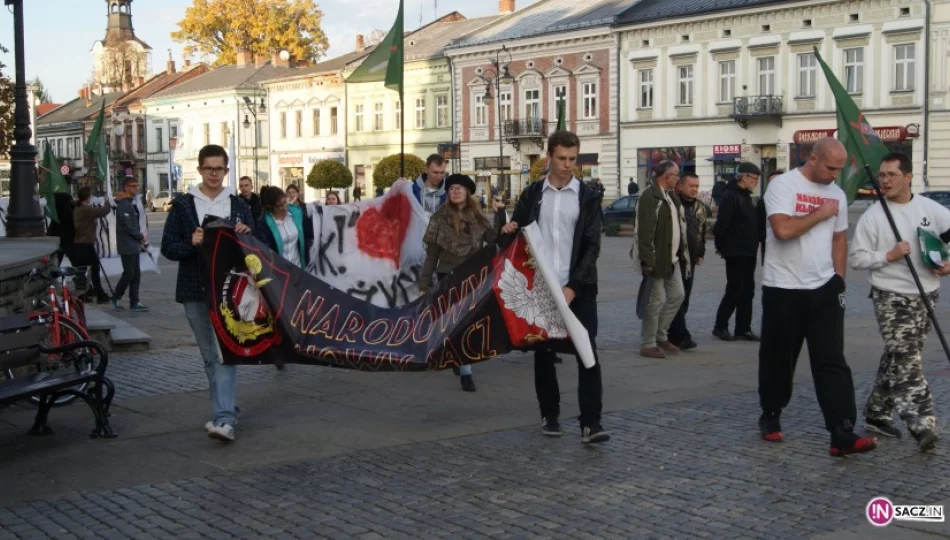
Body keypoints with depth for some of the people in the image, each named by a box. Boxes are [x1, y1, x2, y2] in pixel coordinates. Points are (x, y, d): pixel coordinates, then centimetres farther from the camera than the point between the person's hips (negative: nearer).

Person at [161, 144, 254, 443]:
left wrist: (246, 234, -9)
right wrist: (192, 243, -17)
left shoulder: (238, 205, 9)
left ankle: (224, 419, -18)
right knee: (209, 355, 9)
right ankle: (226, 412, 23)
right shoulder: (183, 205, 6)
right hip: (195, 291, 1)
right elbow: (168, 247, 2)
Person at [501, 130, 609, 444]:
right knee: (543, 352, 8)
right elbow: (517, 235, 15)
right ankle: (550, 416, 21)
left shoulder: (587, 197, 1)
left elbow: (592, 246, -4)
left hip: (577, 288, -2)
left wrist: (574, 286, -14)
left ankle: (590, 423, -9)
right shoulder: (532, 194, 8)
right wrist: (509, 230, -10)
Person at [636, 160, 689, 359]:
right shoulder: (650, 197, -16)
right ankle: (648, 344, 7)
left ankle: (660, 335, 27)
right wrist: (648, 261, -23)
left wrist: (683, 254, 14)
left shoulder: (671, 196, 15)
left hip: (673, 258, 9)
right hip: (658, 260, -9)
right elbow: (644, 232, -20)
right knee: (656, 301, -3)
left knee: (677, 295, 13)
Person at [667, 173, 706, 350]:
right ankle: (681, 336, -8)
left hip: (691, 259, 7)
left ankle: (674, 333, 20)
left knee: (684, 298, 10)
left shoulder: (700, 207, 12)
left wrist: (701, 254, 18)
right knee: (678, 297, -9)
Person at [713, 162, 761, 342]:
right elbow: (721, 225, -19)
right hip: (735, 253, -9)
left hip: (749, 253, 9)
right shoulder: (730, 196, -15)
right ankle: (720, 326, 5)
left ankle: (743, 328, 14)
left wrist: (754, 245, 14)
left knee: (747, 291, 9)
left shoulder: (746, 196, 15)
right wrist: (721, 246, -11)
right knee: (734, 290, -5)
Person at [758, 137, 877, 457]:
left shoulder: (837, 194, 9)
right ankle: (770, 418, 29)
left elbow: (839, 239, 18)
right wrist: (820, 214, -13)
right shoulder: (783, 185, -10)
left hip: (824, 289, 4)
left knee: (833, 362, -3)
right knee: (778, 359, 9)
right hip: (783, 289, -4)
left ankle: (842, 435, -7)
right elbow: (783, 230, -24)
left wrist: (839, 278, 11)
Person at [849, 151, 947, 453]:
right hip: (891, 297, -4)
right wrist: (888, 255, -17)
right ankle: (921, 424, -22)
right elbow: (856, 258, -5)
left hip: (925, 295, 4)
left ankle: (877, 413, 25)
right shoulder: (873, 216, -5)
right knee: (906, 360, -15)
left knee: (898, 359, 12)